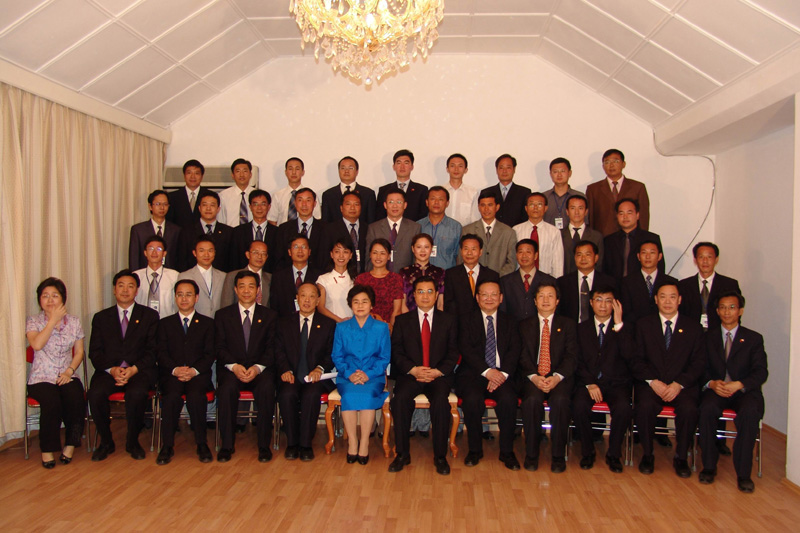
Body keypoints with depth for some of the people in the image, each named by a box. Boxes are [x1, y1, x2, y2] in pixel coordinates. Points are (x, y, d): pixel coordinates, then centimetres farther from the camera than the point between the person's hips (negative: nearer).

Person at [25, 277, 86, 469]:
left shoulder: (74, 321, 9)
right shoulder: (33, 321, 2)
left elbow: (79, 352, 7)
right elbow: (37, 344, -18)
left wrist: (69, 371, -9)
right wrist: (53, 320, -14)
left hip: (66, 377, 2)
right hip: (41, 379, -2)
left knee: (76, 399, -30)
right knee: (52, 402, -32)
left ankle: (70, 445, -11)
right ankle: (47, 450, -13)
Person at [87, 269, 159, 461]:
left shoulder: (149, 316, 11)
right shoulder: (101, 317, 16)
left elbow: (152, 350, 3)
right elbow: (95, 352, 8)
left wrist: (133, 369, -14)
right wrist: (112, 370, -12)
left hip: (139, 371, -2)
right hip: (109, 371, 2)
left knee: (137, 393, -34)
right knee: (95, 393, -29)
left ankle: (133, 441, -10)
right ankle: (106, 442, -6)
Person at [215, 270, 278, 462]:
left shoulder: (270, 315, 12)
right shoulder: (223, 315, 12)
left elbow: (271, 348, 3)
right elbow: (220, 348, 3)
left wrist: (257, 367, -15)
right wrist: (234, 366, -15)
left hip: (261, 369, 0)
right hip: (231, 369, 0)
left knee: (267, 388, -32)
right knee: (227, 389, -33)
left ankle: (264, 445, -20)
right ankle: (227, 445, -19)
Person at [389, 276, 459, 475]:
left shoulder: (449, 320, 13)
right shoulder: (402, 320, 12)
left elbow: (453, 353, 5)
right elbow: (396, 352, 3)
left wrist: (437, 371, -12)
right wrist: (414, 369, -14)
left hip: (439, 375, 0)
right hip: (410, 375, 1)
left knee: (440, 399, -31)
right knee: (400, 398, -30)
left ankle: (440, 455, -17)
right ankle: (402, 454, -16)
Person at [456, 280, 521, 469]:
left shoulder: (509, 321, 17)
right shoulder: (467, 320, 12)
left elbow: (514, 350, 5)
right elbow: (466, 349, -3)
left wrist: (503, 373, -14)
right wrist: (487, 371, -16)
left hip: (502, 374, 1)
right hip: (473, 374, -1)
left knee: (509, 399, -29)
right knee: (472, 399, -31)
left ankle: (507, 451, -11)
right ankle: (475, 450, -9)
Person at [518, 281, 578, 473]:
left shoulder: (568, 324, 14)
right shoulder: (525, 325, 16)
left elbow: (571, 356, 2)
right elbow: (522, 356, 5)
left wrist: (557, 377, -16)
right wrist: (534, 377, -14)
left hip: (559, 378, 0)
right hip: (532, 377, 0)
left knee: (560, 400, -32)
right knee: (532, 400, -31)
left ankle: (558, 456, -17)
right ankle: (531, 454, -15)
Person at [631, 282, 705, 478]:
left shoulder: (693, 328, 11)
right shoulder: (643, 325, 10)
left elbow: (698, 363, 3)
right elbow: (636, 360, 3)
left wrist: (678, 384, -13)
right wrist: (653, 382, -14)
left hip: (682, 385, 0)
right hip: (649, 384, 0)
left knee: (689, 408, -31)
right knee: (645, 406, -31)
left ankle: (681, 457, -8)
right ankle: (647, 455, -8)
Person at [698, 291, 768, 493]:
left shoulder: (754, 338, 10)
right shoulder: (708, 337, 13)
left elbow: (761, 372, -1)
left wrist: (739, 384, -20)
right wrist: (712, 383, -16)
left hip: (745, 391, 0)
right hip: (716, 389, 1)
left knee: (750, 412, -34)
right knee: (707, 409, -32)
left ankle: (743, 473, -23)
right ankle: (709, 466, -17)